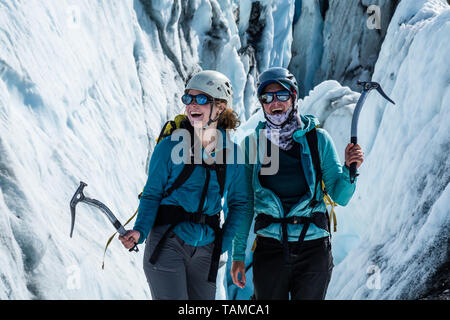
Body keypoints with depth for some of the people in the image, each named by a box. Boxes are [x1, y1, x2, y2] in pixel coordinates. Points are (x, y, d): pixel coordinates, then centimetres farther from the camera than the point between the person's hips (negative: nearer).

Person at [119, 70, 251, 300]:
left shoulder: (232, 152, 4)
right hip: (167, 242, -3)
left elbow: (239, 202, 14)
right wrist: (140, 231, -17)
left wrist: (224, 242, 3)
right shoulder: (170, 147, -4)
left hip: (205, 250, 3)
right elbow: (152, 194, -1)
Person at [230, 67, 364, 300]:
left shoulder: (317, 139, 0)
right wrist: (238, 254, 3)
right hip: (270, 248, 1)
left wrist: (350, 169, -18)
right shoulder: (253, 143, 2)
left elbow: (340, 197, 1)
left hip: (313, 248, 0)